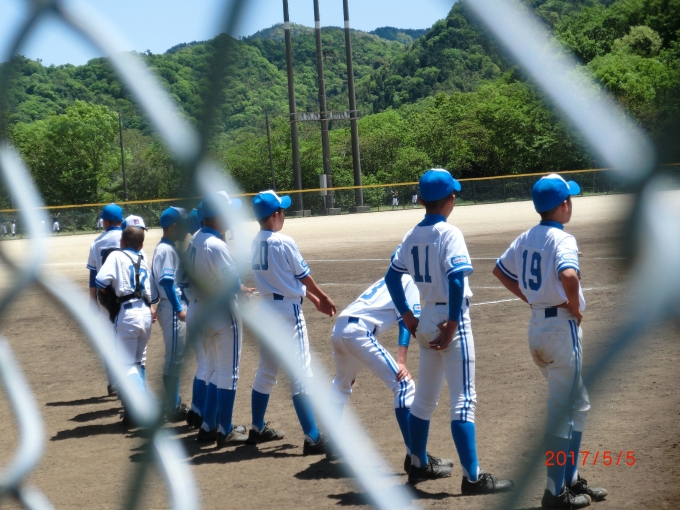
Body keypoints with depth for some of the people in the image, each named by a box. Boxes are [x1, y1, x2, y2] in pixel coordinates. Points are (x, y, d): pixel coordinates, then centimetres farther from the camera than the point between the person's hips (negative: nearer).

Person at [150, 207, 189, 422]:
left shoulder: (169, 248, 16)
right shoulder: (166, 250, -14)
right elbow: (166, 281, -22)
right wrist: (179, 309, -25)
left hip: (175, 308, 10)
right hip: (172, 309, -10)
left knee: (177, 358, 16)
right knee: (174, 358, -6)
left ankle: (175, 404, 24)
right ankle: (173, 409, -2)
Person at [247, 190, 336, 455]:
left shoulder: (256, 244, 7)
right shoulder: (283, 243, -17)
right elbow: (304, 276, -6)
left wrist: (315, 300, 18)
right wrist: (323, 298, 12)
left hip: (266, 308, 8)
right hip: (288, 310, -8)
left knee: (265, 371, 19)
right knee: (300, 375, -6)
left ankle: (257, 429, 28)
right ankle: (313, 438, -6)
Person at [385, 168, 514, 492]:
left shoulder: (413, 235, 6)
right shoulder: (448, 233, -14)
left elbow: (392, 277, 12)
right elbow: (456, 279, -25)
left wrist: (407, 315, 12)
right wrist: (453, 322, -19)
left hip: (426, 320, 7)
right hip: (450, 320, -7)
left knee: (424, 397, 19)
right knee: (463, 400, -6)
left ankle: (418, 465, 31)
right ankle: (472, 478, -6)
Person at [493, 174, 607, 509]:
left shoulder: (526, 238, 8)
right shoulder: (562, 239, -17)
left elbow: (500, 270, 20)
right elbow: (568, 276, -35)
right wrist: (576, 308, -18)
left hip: (536, 326, 8)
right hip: (561, 327, -8)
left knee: (576, 405, 20)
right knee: (562, 411, 0)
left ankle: (571, 479, 26)